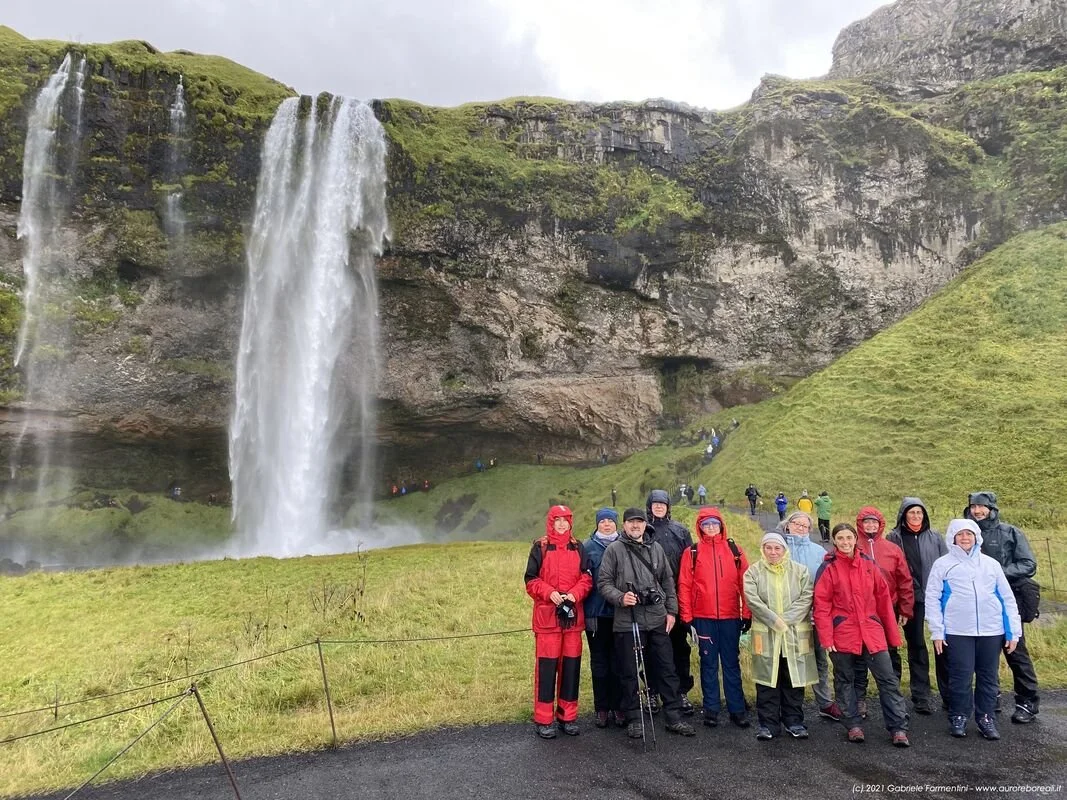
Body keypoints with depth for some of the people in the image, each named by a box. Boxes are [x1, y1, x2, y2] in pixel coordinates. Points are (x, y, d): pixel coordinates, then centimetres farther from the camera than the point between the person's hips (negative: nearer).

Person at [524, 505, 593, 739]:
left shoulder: (578, 548, 9)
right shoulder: (540, 547, 0)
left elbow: (587, 578, 6)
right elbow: (531, 580, -2)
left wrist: (575, 594, -11)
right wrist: (550, 593, -17)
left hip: (573, 614, 3)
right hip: (547, 615, -3)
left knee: (571, 665, 8)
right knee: (546, 666, -2)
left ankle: (568, 717, 21)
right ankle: (544, 720, 9)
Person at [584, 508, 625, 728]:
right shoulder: (587, 547, 4)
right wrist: (582, 608, -4)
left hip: (621, 612, 1)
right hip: (596, 612, 0)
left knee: (619, 661, 5)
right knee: (599, 662, 7)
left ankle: (619, 706, 16)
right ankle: (602, 708, 17)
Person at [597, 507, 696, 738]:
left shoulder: (655, 548, 11)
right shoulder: (614, 549, -1)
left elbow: (667, 581, 16)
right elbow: (604, 583, -3)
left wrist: (671, 610, 10)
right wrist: (620, 597, -19)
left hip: (658, 619, 3)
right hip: (627, 621, -3)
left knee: (667, 669, 9)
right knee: (630, 673, 6)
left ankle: (674, 717, 21)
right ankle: (634, 720, 20)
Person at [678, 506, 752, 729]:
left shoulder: (734, 550, 4)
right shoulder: (692, 552, 1)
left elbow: (745, 583, 4)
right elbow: (684, 586, -1)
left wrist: (747, 613, 1)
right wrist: (687, 617, -4)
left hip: (730, 617, 1)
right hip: (703, 618, 0)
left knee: (732, 663, 9)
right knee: (708, 664, 9)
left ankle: (737, 709, 19)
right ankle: (711, 709, 19)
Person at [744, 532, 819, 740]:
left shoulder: (800, 571, 6)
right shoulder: (753, 572, 3)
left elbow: (806, 598, -4)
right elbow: (753, 600, -7)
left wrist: (785, 619, -13)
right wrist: (774, 620, -15)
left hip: (795, 634, 1)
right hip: (765, 635, -1)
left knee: (794, 680, 8)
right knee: (767, 681, 4)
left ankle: (794, 721, 22)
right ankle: (768, 723, 14)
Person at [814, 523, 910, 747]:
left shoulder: (869, 565, 4)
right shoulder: (828, 568, -5)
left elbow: (884, 599, 7)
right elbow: (822, 606, -8)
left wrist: (893, 634, 7)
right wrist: (826, 637, -14)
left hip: (872, 632, 2)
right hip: (842, 634, -2)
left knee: (888, 679, 3)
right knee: (844, 681, 10)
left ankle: (898, 728, 13)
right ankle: (853, 725, 23)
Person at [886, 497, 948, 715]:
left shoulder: (935, 537, 6)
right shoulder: (894, 538, 1)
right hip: (911, 600, -1)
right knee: (916, 647, 8)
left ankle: (949, 694, 18)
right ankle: (921, 696, 18)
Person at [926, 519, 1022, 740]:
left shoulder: (991, 564, 11)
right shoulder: (943, 564, 2)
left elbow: (1008, 599, 11)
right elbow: (932, 598, 0)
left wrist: (1014, 631, 5)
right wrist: (937, 631, -6)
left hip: (991, 631, 3)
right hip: (958, 632, -2)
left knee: (988, 678, 9)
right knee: (961, 678, 0)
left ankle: (986, 718, 23)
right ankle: (958, 718, 15)